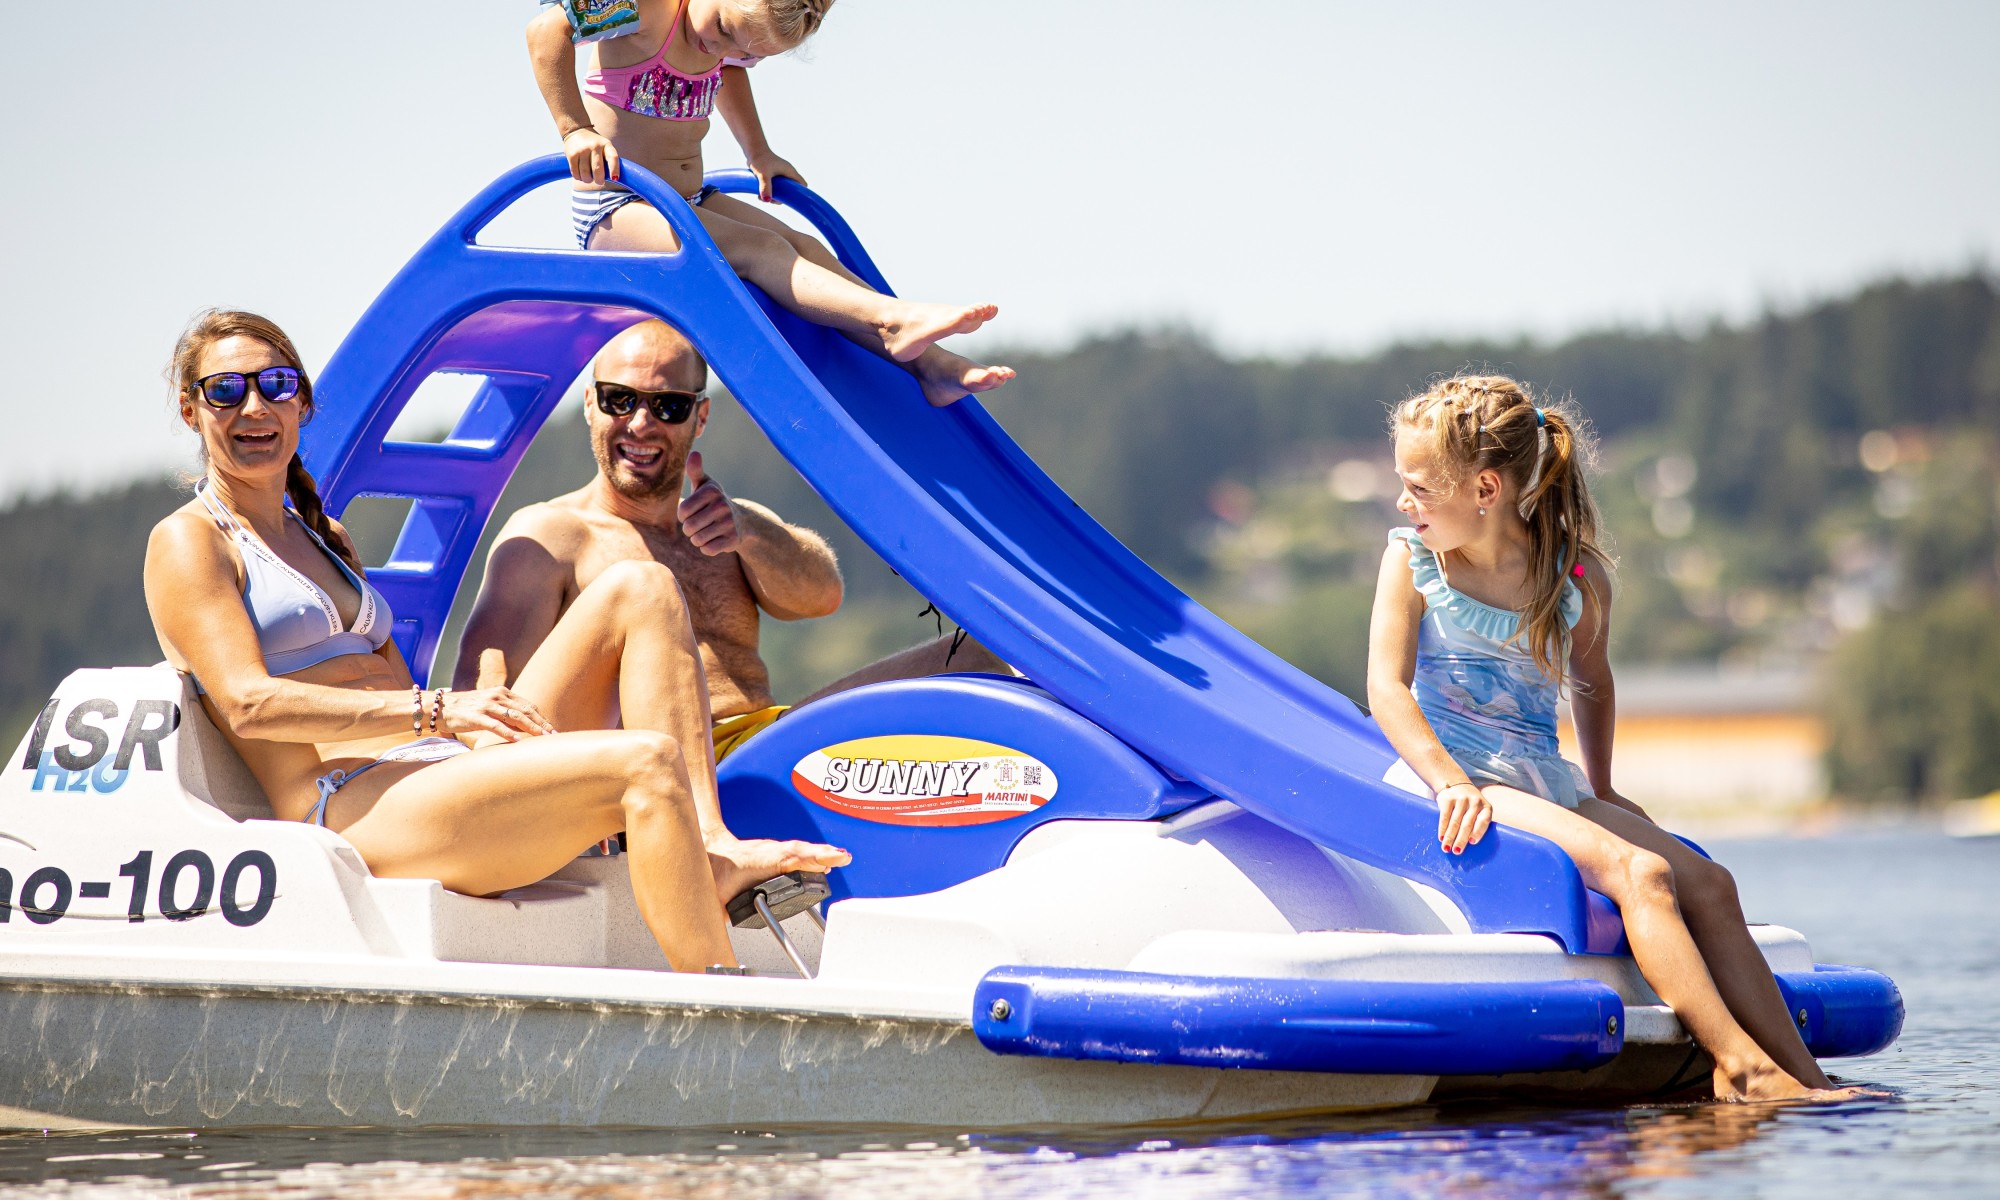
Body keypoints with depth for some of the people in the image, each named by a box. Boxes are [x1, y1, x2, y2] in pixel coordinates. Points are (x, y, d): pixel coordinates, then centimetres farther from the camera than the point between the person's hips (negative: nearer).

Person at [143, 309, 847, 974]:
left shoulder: (323, 537, 29)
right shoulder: (188, 542, 4)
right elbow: (250, 704, -12)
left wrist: (481, 721, -1)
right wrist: (434, 711, -20)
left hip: (450, 772, 8)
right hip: (353, 810, -8)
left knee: (637, 591, -5)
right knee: (646, 761, -29)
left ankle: (712, 856, -19)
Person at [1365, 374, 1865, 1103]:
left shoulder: (1579, 578, 5)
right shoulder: (1411, 560, -1)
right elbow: (1387, 688, -11)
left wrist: (1600, 789, 20)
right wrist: (1452, 786, -25)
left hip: (1549, 783, 5)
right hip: (1462, 775, -5)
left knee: (1707, 884, -13)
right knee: (1636, 871, -26)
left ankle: (1802, 1078, -16)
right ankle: (1740, 1066, -31)